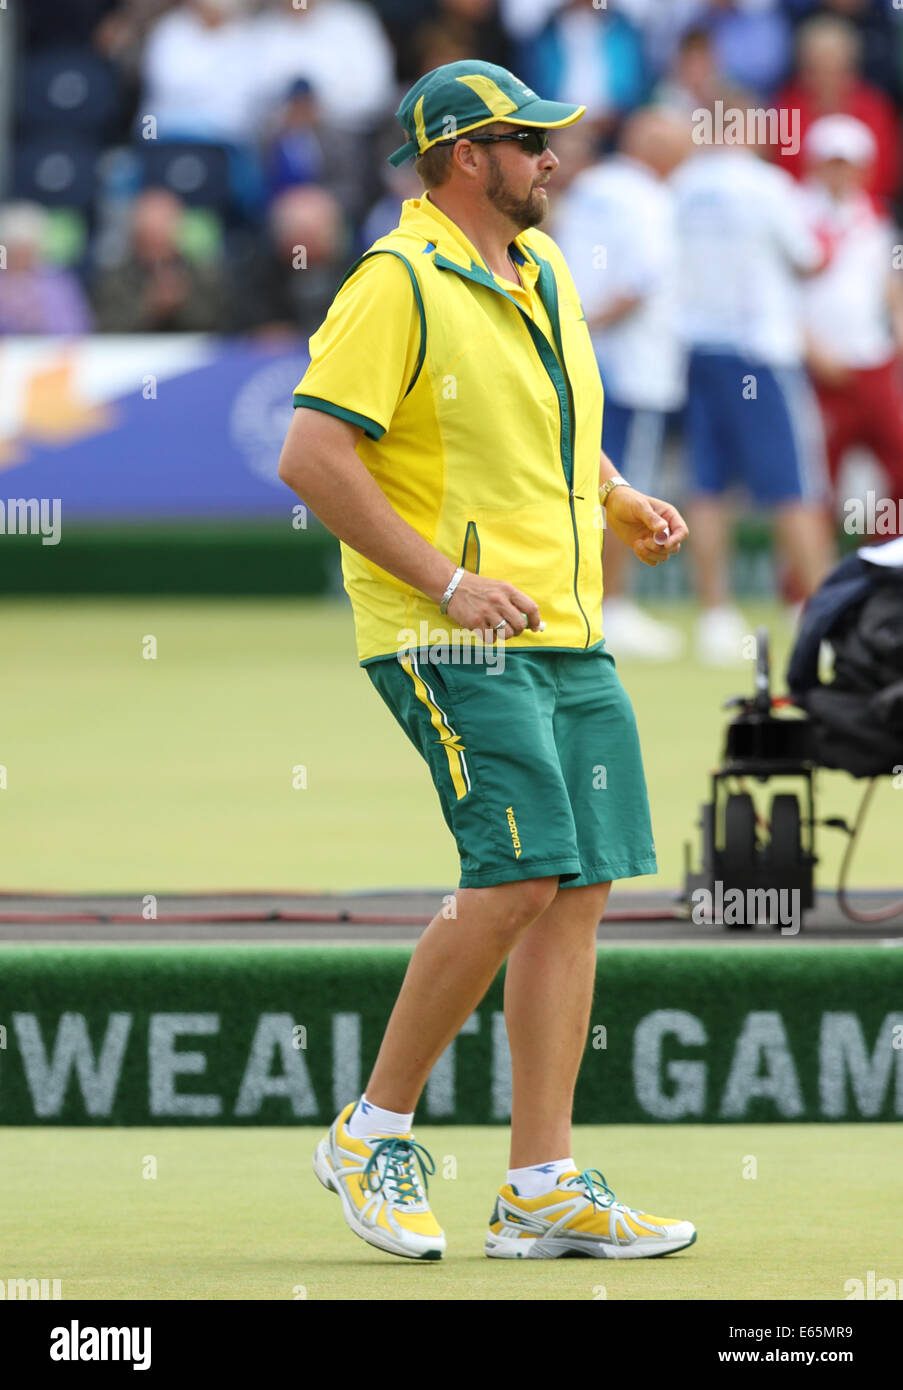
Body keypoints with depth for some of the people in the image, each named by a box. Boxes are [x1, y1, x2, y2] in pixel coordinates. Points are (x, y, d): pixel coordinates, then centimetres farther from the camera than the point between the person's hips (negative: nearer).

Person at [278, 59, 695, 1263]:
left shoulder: (542, 271, 16)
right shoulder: (400, 283, -11)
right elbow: (312, 456, -17)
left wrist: (623, 504, 12)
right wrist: (449, 582, -19)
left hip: (568, 637, 8)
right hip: (454, 642, -8)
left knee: (578, 890, 2)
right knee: (516, 880, -17)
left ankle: (543, 1191, 4)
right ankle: (374, 1133, -1)